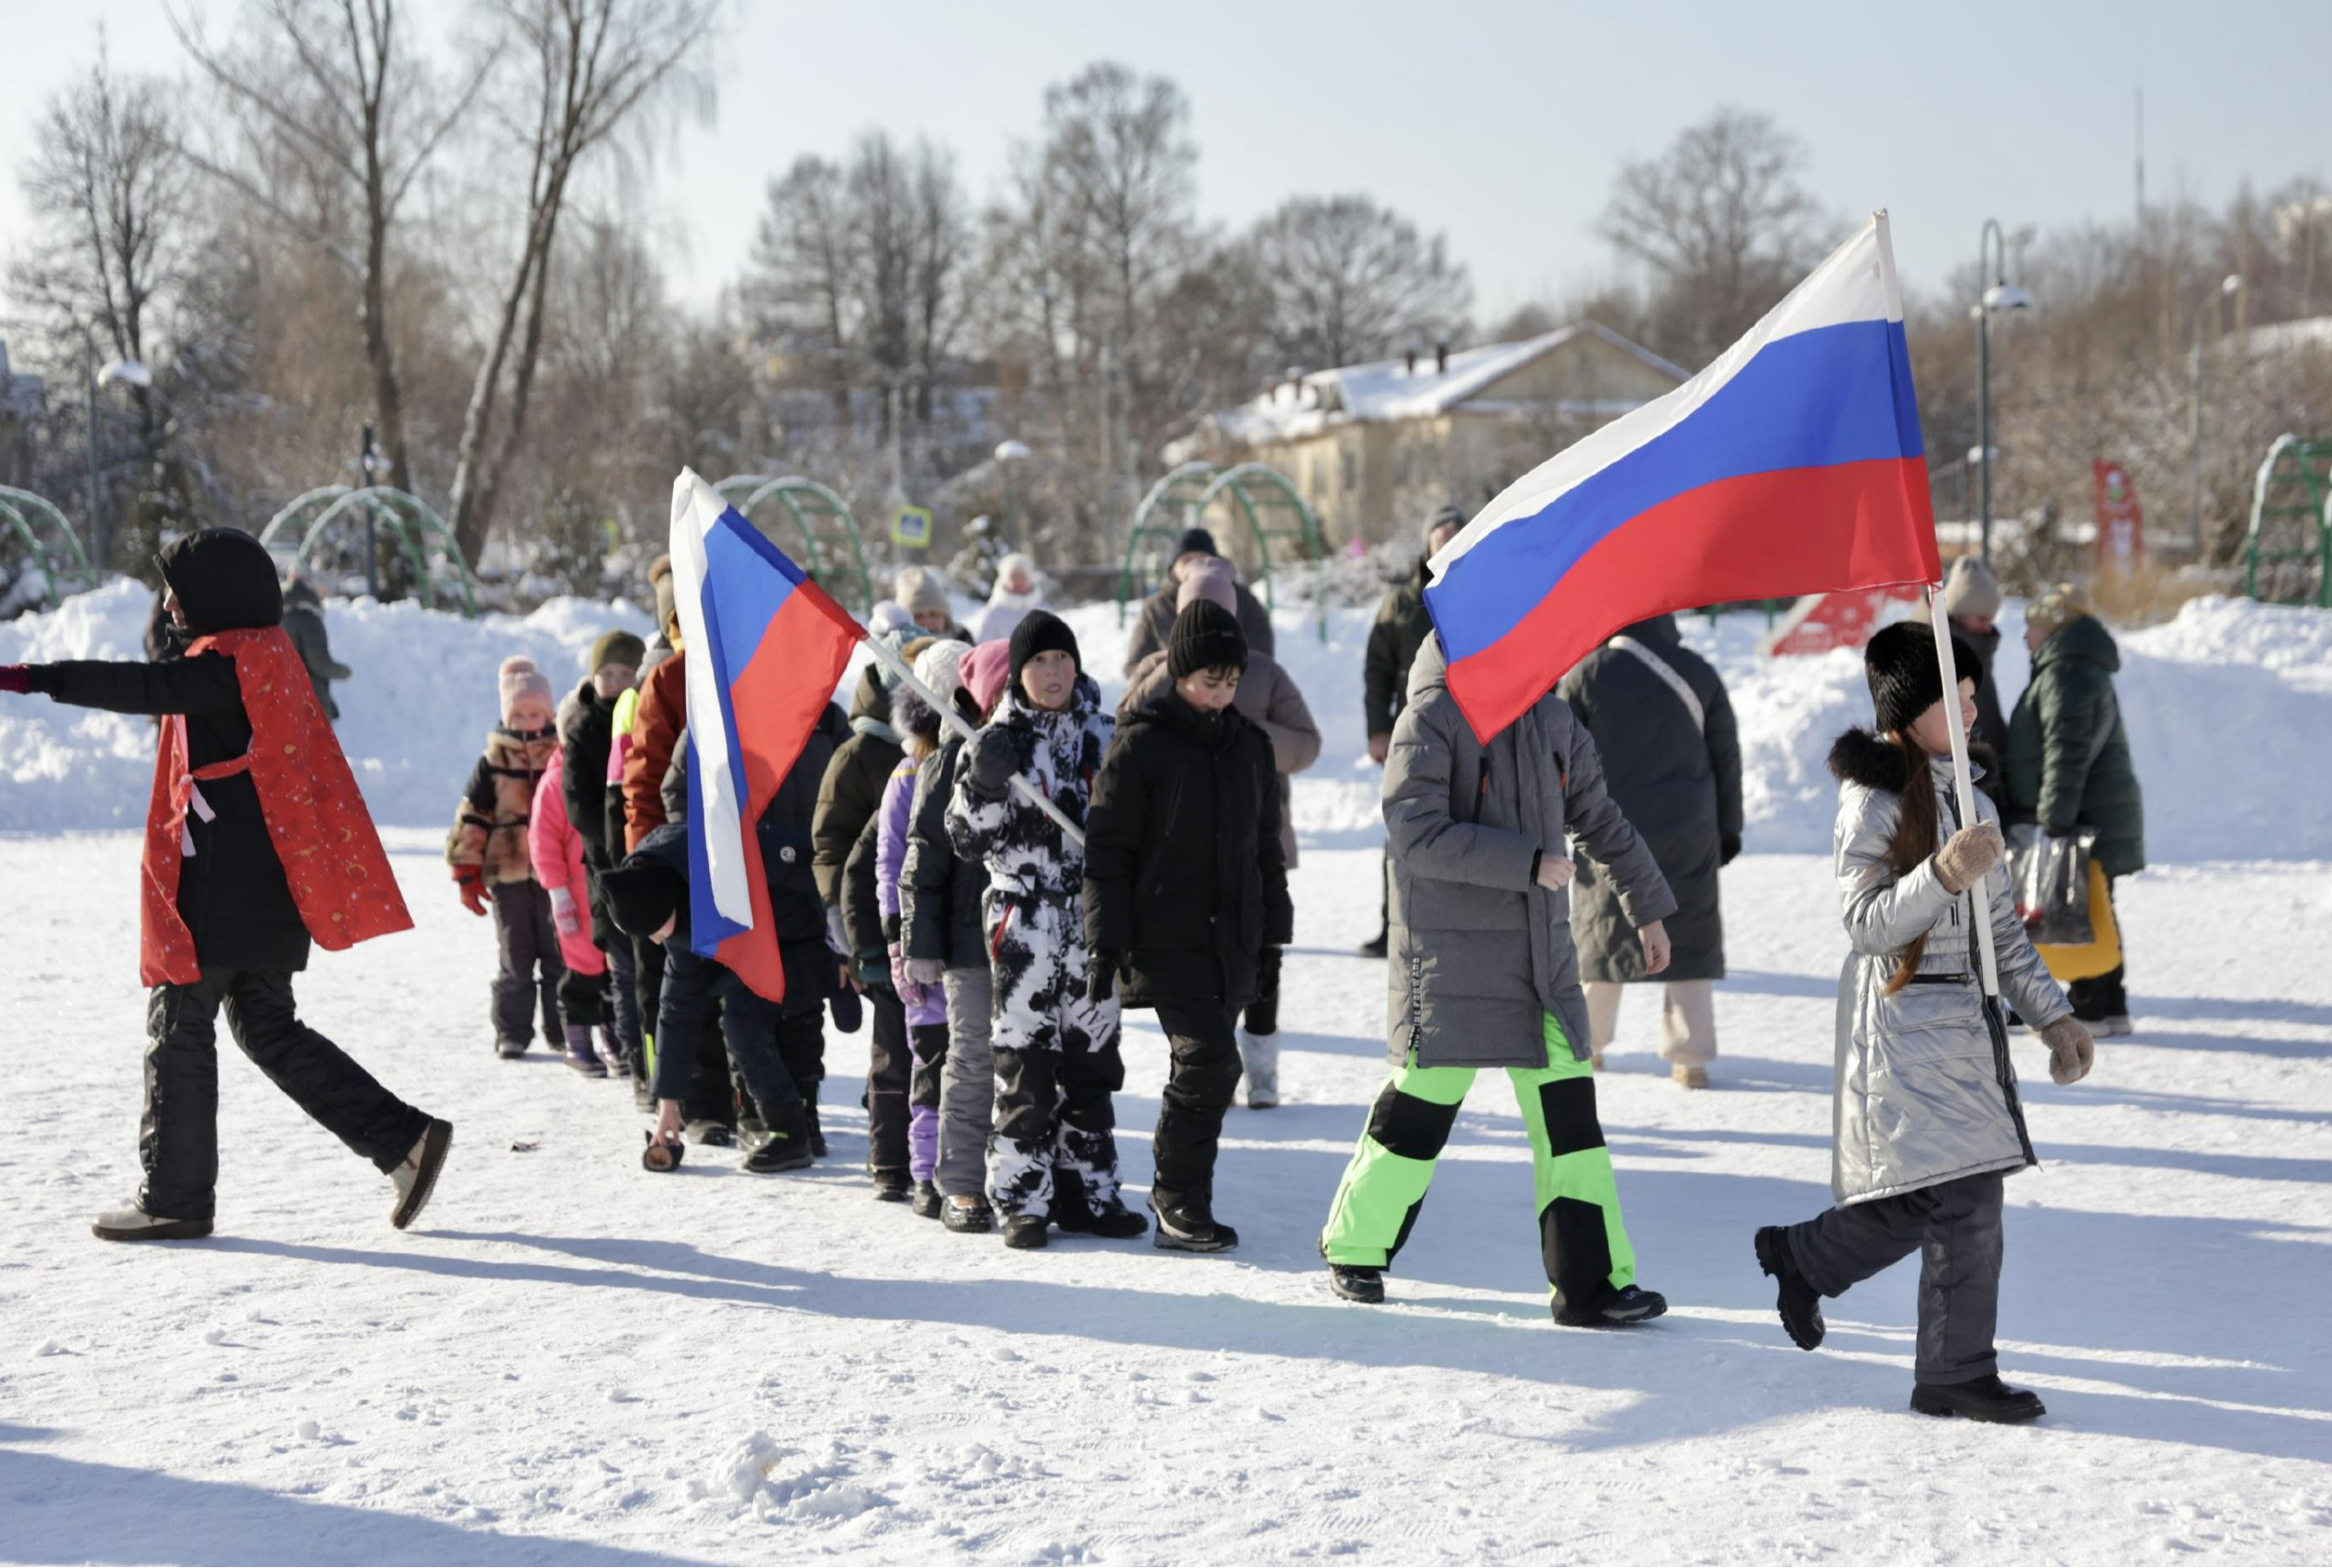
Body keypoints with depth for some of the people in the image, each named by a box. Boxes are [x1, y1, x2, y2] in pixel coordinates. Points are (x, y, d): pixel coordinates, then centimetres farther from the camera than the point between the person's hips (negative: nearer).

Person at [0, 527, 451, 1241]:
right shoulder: (267, 655, 15)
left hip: (220, 889, -10)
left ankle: (174, 1198, 8)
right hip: (266, 886, 10)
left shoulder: (227, 664, -15)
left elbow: (144, 687, -30)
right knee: (268, 1029, 15)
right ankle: (405, 1140, 9)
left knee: (178, 1029, 1)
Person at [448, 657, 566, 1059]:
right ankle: (511, 1032, 11)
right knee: (515, 959, 4)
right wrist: (466, 872, 0)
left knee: (560, 956, 5)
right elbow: (471, 818, 3)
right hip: (507, 873, 0)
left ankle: (562, 1030, 13)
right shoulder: (493, 763, 2)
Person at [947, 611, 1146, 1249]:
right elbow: (967, 839, -5)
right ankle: (1022, 1198, 3)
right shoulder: (998, 741, -2)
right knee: (1024, 1060, -3)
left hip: (1093, 920, 4)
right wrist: (982, 785, -22)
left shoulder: (1103, 734, 9)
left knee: (1092, 1055, 8)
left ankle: (1086, 1190, 16)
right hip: (1024, 923, -4)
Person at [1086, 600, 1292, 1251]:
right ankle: (1180, 1202, -3)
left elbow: (1266, 848, 21)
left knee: (1201, 1068, 10)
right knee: (1208, 1063, -14)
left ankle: (1175, 1198, 21)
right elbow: (1107, 850, -6)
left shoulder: (1248, 745, 12)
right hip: (1166, 944, -6)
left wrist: (1273, 930, 18)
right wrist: (1107, 943, -10)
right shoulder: (1140, 744, -6)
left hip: (1232, 941, 6)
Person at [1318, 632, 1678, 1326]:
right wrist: (1525, 861, -23)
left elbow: (1598, 817, 21)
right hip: (1452, 953, -6)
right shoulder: (1431, 718, -11)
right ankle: (1354, 1247, 24)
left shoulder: (1550, 718, 9)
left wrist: (1648, 906, 24)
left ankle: (1592, 1282, 2)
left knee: (1567, 1109, -1)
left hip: (1541, 952, 6)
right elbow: (1417, 834, -20)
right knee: (1422, 1106, 3)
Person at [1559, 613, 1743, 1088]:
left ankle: (1586, 1044, 23)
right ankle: (1690, 1058, 2)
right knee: (1689, 942, 6)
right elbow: (1726, 758, 6)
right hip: (1688, 834, 1)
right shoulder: (1697, 673, 0)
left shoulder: (1587, 674, -7)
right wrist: (1728, 829, 16)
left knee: (1602, 937, 13)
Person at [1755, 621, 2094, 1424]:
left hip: (1966, 1021, 8)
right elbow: (1866, 924, -17)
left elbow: (2001, 927, 18)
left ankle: (1798, 1257, 32)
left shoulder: (1967, 798, 14)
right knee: (1965, 1199, -9)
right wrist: (1943, 874, -30)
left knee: (1923, 1201, 10)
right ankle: (1957, 1373, 3)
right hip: (1904, 1023, -8)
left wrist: (2051, 1014, 14)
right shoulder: (1874, 800, -11)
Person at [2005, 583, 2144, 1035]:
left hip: (2084, 813, -11)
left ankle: (2088, 1010, -7)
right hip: (2102, 813, 11)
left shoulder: (2066, 672, -14)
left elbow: (2067, 751, -22)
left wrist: (2054, 819, -23)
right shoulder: (2087, 669, 21)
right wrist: (2054, 815, 26)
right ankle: (2111, 1007, 17)